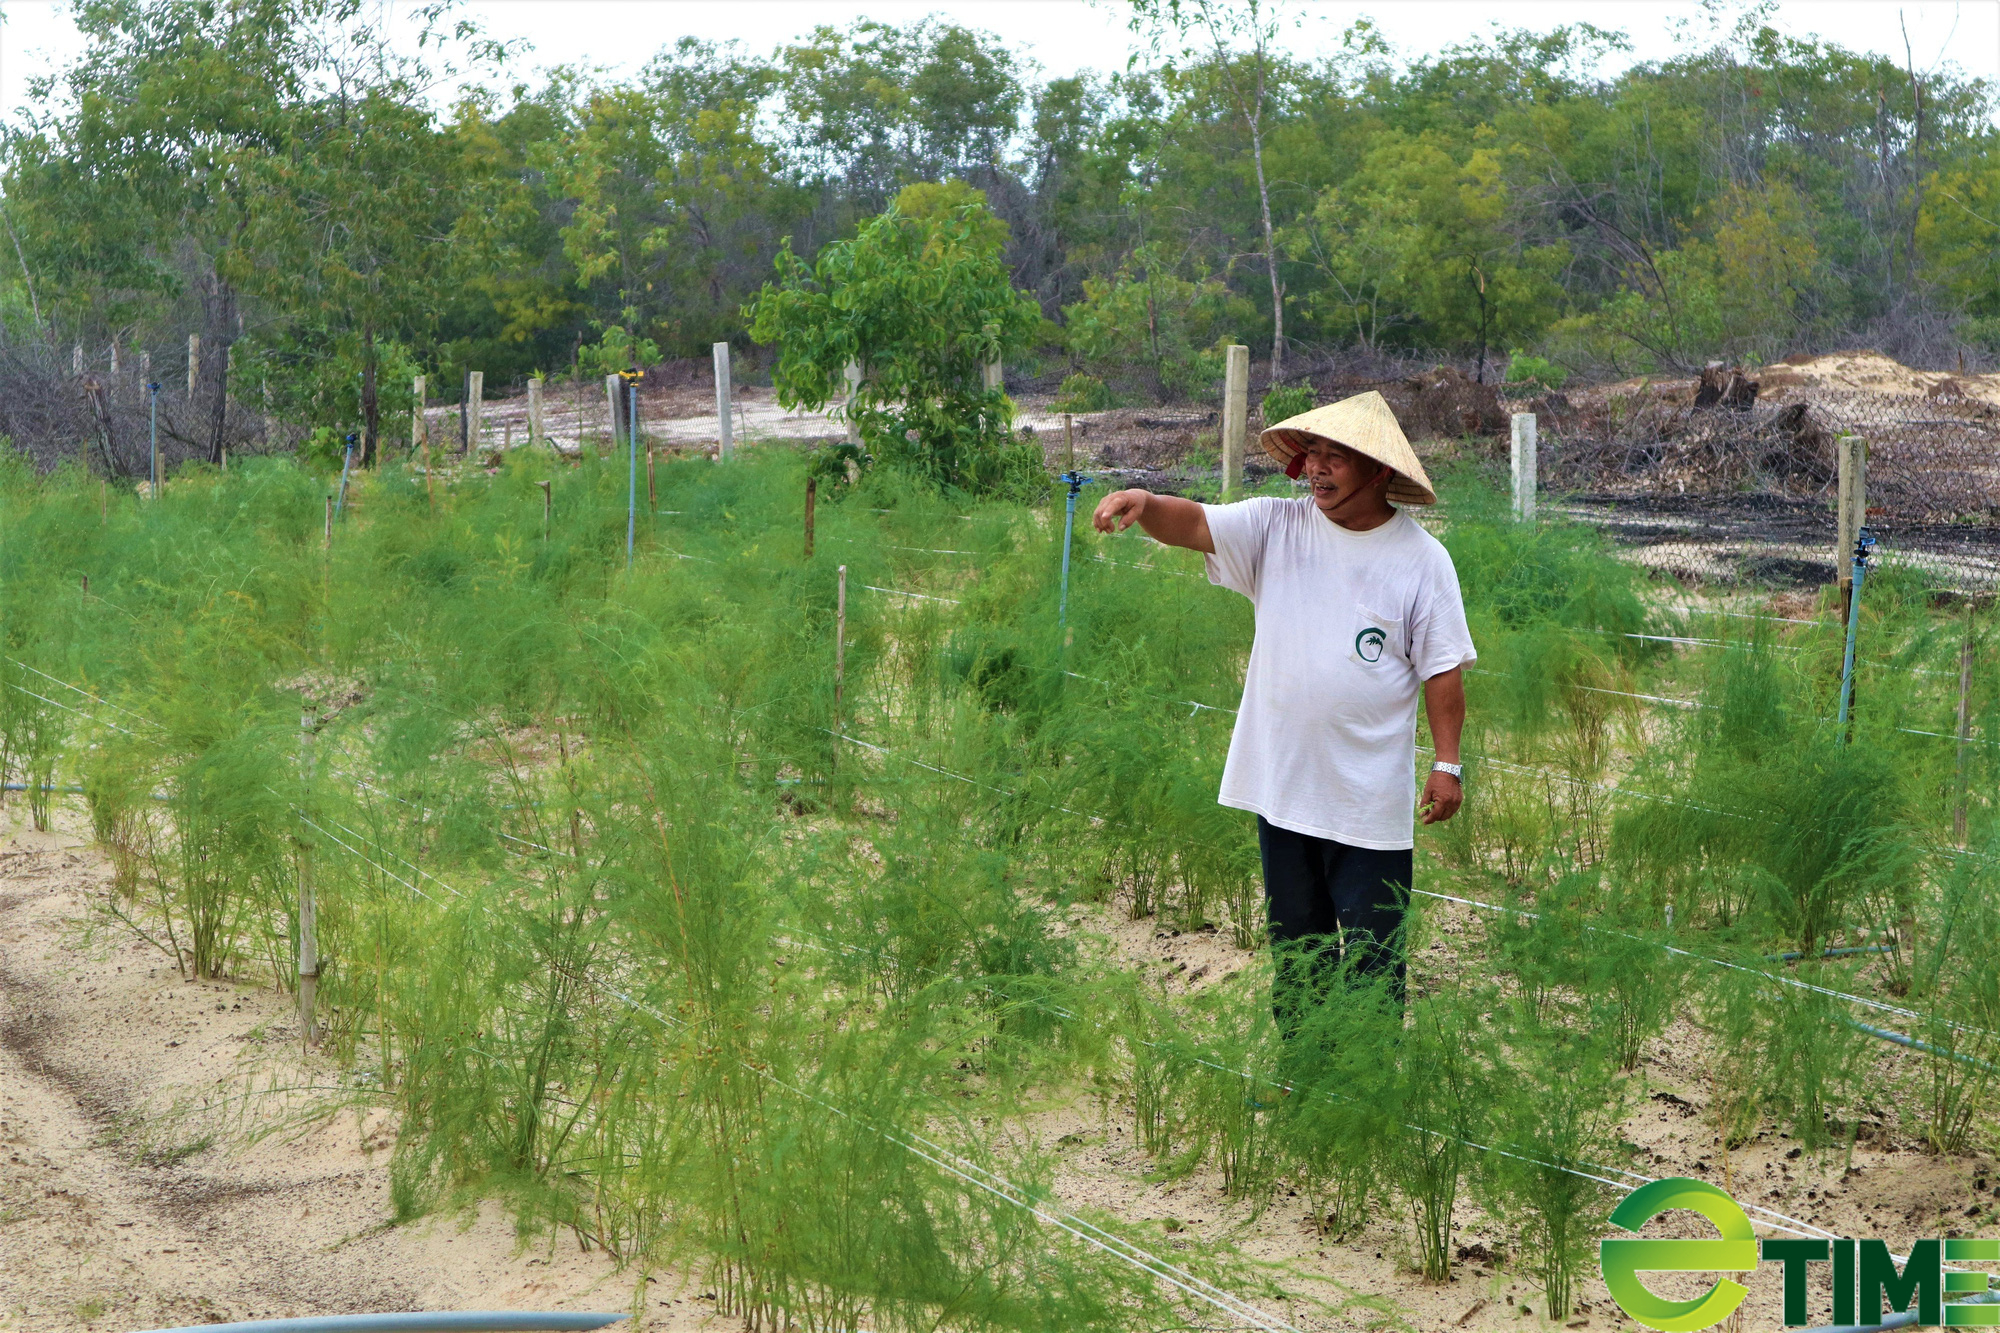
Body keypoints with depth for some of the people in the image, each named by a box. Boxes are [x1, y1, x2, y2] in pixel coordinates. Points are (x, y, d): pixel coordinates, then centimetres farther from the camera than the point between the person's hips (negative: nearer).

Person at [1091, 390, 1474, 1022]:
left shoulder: (1422, 559, -5)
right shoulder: (1277, 528, 2)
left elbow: (1444, 670, -2)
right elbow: (1194, 523, -11)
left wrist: (1448, 764, -4)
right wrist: (1145, 502, -32)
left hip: (1372, 798, -3)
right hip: (1281, 782, 4)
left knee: (1370, 953, 0)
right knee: (1293, 945, 15)